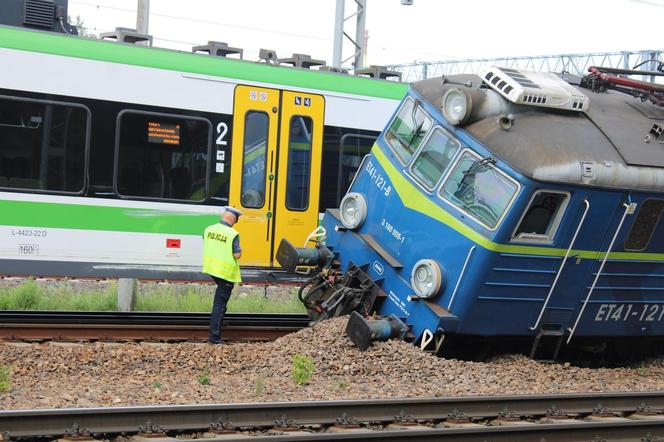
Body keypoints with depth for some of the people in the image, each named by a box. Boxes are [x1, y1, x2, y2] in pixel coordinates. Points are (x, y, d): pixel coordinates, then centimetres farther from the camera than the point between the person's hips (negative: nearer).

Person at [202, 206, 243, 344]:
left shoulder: (209, 229, -1)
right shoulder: (233, 234, -19)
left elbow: (206, 247, 10)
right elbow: (237, 255, -19)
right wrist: (240, 250, 2)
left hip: (211, 267, 6)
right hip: (226, 272, -6)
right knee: (220, 304, 0)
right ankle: (214, 336, 3)